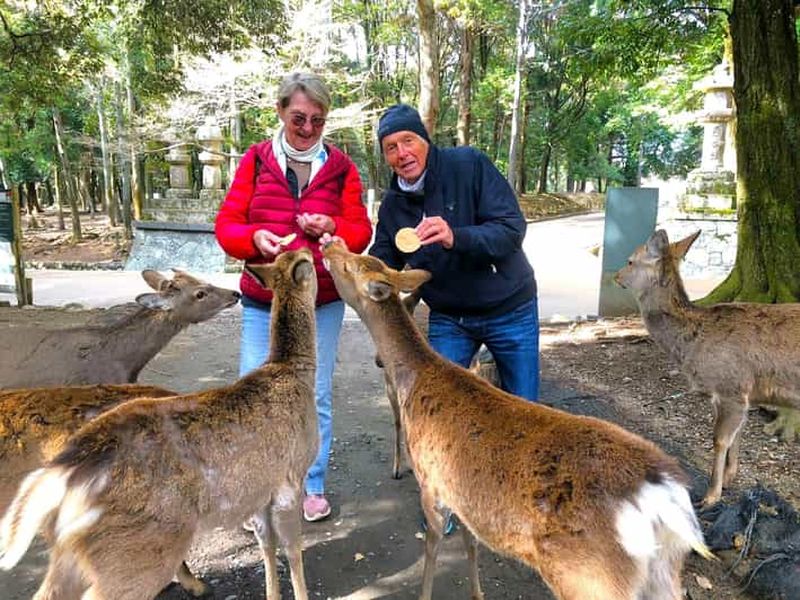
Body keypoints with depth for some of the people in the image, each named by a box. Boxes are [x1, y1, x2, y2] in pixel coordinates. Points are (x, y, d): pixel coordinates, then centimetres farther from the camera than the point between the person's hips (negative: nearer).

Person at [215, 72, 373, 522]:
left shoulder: (341, 167, 2)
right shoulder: (255, 161, 1)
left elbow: (361, 231, 1)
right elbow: (226, 225, -1)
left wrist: (334, 228, -19)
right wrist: (254, 237, -22)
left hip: (323, 303, 0)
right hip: (263, 303, 0)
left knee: (317, 396, 9)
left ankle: (313, 485, 27)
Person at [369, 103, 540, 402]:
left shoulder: (469, 164, -15)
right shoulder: (391, 203, -1)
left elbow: (512, 228, -22)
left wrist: (455, 237, -39)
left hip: (509, 310, -2)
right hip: (448, 318, 3)